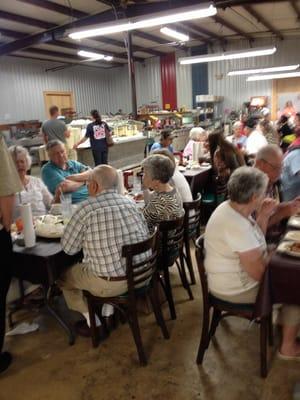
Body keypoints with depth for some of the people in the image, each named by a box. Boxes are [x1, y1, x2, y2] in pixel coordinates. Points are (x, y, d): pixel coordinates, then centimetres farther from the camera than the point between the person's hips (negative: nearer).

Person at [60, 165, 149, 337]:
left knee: (64, 277, 20)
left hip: (112, 284, -6)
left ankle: (94, 323, 23)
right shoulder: (130, 203, 1)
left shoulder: (87, 208, -15)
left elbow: (68, 248, -7)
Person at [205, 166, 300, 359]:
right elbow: (259, 274, -27)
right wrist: (271, 256, -7)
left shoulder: (232, 208, -2)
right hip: (237, 289, -10)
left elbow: (254, 243, 11)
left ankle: (283, 321, 34)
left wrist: (265, 216, -2)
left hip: (234, 275, 10)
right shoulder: (237, 226, -33)